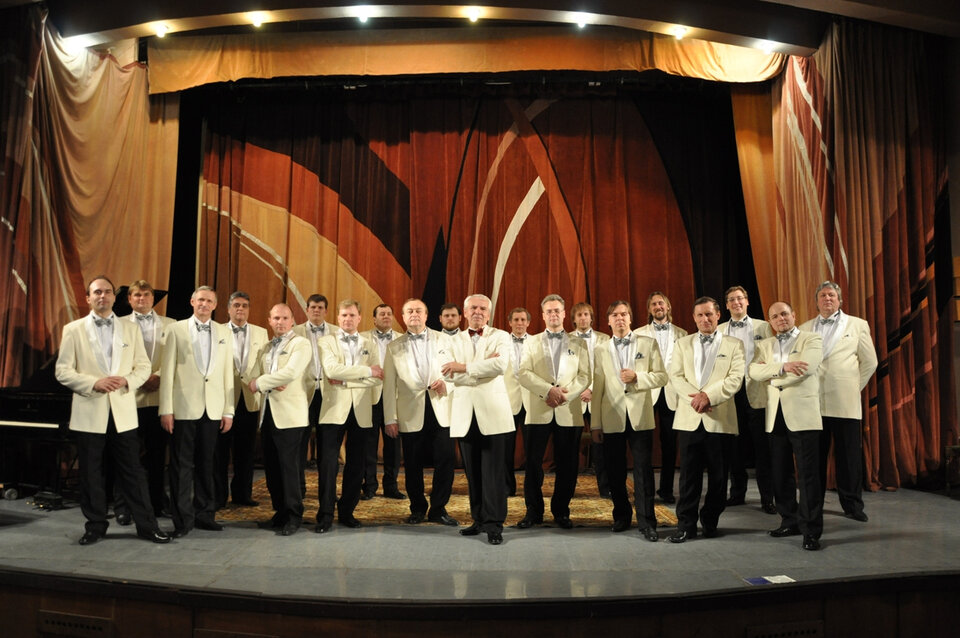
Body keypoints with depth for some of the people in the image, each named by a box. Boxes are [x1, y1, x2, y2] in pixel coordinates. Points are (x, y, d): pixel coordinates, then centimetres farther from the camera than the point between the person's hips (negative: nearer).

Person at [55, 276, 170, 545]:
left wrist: (126, 380, -12)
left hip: (123, 411, 1)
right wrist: (94, 383, -15)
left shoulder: (130, 329, 10)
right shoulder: (73, 330, 4)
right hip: (89, 412, -1)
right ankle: (95, 526, 22)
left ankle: (147, 525, 10)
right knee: (91, 473, 7)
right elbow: (62, 371, -1)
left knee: (132, 471, 3)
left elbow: (144, 367, 8)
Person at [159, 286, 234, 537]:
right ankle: (183, 519, 11)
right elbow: (167, 370, 0)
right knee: (182, 465, 2)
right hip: (184, 408, -2)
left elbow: (228, 373, 8)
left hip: (212, 410, 2)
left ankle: (204, 514, 21)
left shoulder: (224, 333, 10)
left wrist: (229, 411, 4)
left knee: (206, 464, 9)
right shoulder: (177, 330, 4)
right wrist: (165, 409, -6)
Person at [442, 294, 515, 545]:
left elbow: (500, 365, -15)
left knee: (493, 470, -4)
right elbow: (451, 375, -2)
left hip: (492, 412, -3)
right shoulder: (455, 341, 14)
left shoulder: (500, 337, 5)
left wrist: (463, 367, -12)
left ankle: (494, 524, 4)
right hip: (465, 414, 3)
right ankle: (479, 519, 20)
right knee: (472, 471, 9)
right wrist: (483, 365, -11)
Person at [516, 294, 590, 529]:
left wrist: (565, 395, -13)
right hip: (538, 411, 0)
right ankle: (533, 511, 15)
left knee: (567, 465, 4)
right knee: (533, 463, 2)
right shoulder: (531, 342, 11)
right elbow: (524, 374, -2)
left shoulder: (578, 343, 12)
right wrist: (548, 390, -15)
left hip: (569, 412, 0)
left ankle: (561, 511, 19)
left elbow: (585, 376, 2)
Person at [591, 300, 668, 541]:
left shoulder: (648, 344, 7)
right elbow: (598, 389, 7)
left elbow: (662, 376, 2)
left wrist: (637, 377, -15)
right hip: (612, 417, 2)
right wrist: (595, 424, 5)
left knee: (643, 469, -3)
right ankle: (621, 516, 23)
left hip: (640, 416, -2)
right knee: (615, 471, 7)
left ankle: (646, 522, 6)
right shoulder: (601, 351, 10)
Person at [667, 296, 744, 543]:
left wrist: (709, 396, -16)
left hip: (720, 419, -1)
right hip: (689, 418, 1)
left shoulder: (734, 345, 8)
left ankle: (710, 521, 21)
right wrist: (695, 398, -13)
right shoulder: (683, 344, 13)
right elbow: (676, 376, 3)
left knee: (718, 475, 6)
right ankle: (686, 524, 9)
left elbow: (735, 378, -4)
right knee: (689, 474, 2)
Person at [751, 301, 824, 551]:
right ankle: (790, 522, 22)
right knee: (780, 474, 9)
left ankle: (811, 530, 2)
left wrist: (770, 376, -5)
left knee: (808, 474, -4)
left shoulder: (812, 340, 3)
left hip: (802, 415, -5)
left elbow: (804, 369, -16)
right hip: (775, 416, 5)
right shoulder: (765, 345, 16)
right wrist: (782, 367, -17)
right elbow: (754, 371, -2)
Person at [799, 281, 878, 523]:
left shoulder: (857, 325, 9)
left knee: (849, 455, 1)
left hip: (845, 403, -2)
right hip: (812, 402, 2)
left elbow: (869, 362, 10)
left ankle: (852, 505, 14)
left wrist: (854, 387, 6)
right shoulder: (805, 328, 14)